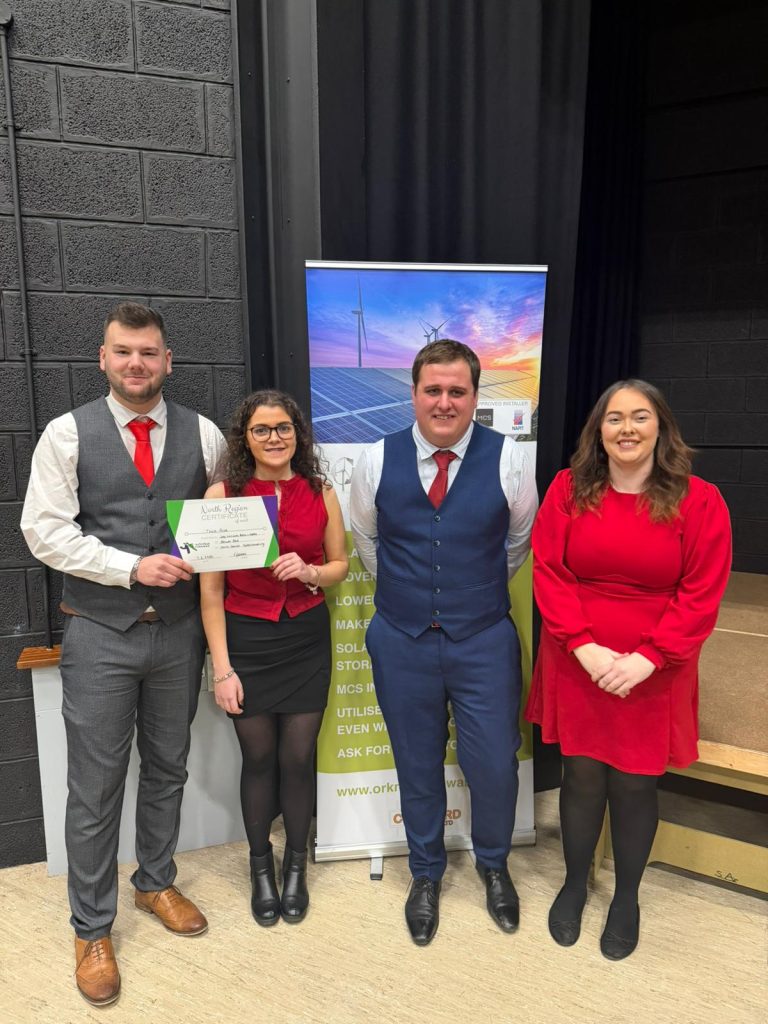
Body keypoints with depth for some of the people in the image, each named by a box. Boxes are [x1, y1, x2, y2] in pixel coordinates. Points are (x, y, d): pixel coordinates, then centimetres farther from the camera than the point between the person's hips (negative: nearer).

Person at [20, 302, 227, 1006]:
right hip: (100, 632, -2)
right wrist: (133, 567, -18)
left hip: (178, 629, 3)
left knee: (168, 769, 18)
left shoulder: (203, 435, 2)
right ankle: (92, 929, 29)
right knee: (95, 786, 7)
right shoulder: (68, 433, -4)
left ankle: (156, 883, 42)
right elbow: (46, 531, -9)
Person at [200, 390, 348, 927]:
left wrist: (310, 572, -14)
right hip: (246, 640, -1)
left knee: (298, 757, 8)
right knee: (259, 759, 11)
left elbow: (341, 564, 9)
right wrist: (222, 667, -8)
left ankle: (296, 866, 34)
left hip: (307, 639, 1)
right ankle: (261, 866, 36)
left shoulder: (321, 493, -2)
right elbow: (210, 589, -6)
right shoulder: (221, 495, -8)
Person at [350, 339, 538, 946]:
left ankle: (494, 865, 40)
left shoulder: (508, 461, -9)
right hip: (402, 642, 1)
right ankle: (426, 874, 43)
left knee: (495, 766, 7)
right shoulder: (378, 461, -5)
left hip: (484, 641, -1)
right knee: (418, 766, 16)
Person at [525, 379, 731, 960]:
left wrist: (647, 659, -15)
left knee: (635, 786, 12)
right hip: (577, 666, 1)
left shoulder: (699, 501, -6)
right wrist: (584, 646, -14)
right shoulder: (569, 489, -3)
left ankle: (627, 897, 37)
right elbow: (548, 573, -5)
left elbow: (702, 596, -7)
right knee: (582, 778, 12)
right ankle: (575, 884, 37)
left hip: (652, 674, -1)